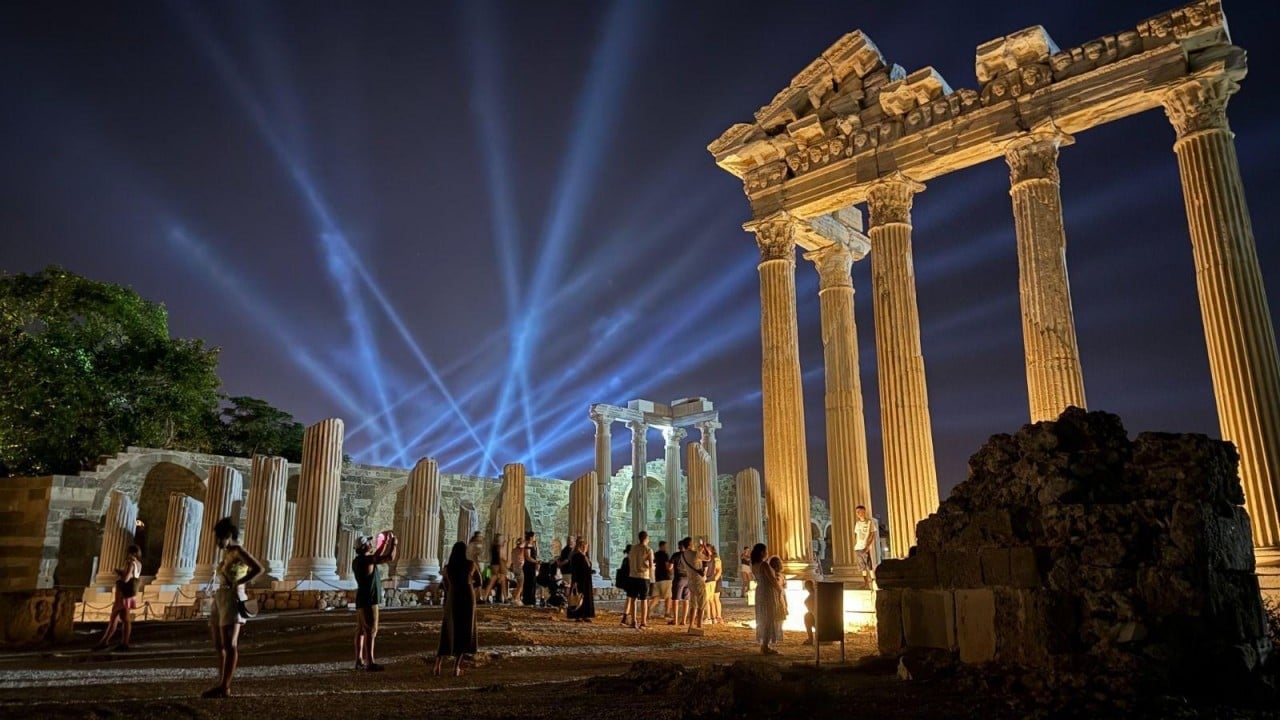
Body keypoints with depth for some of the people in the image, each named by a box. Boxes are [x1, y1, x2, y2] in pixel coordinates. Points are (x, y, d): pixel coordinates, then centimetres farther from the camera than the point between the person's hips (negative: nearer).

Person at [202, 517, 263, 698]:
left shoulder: (238, 551, -9)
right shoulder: (226, 553, 16)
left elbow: (258, 569, -20)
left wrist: (237, 584, -17)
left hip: (232, 599, -9)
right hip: (220, 599, 9)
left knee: (229, 644, -8)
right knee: (219, 644, 10)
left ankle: (224, 687, -6)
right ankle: (225, 684, 16)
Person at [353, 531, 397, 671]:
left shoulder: (358, 560, 12)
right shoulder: (367, 559, -16)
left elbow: (377, 556, 30)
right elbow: (390, 558, -17)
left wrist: (385, 544, 28)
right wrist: (394, 544, -2)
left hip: (362, 600, 10)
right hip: (369, 601, -10)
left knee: (361, 631, 10)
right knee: (370, 631, -9)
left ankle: (359, 661, 14)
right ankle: (370, 663, -10)